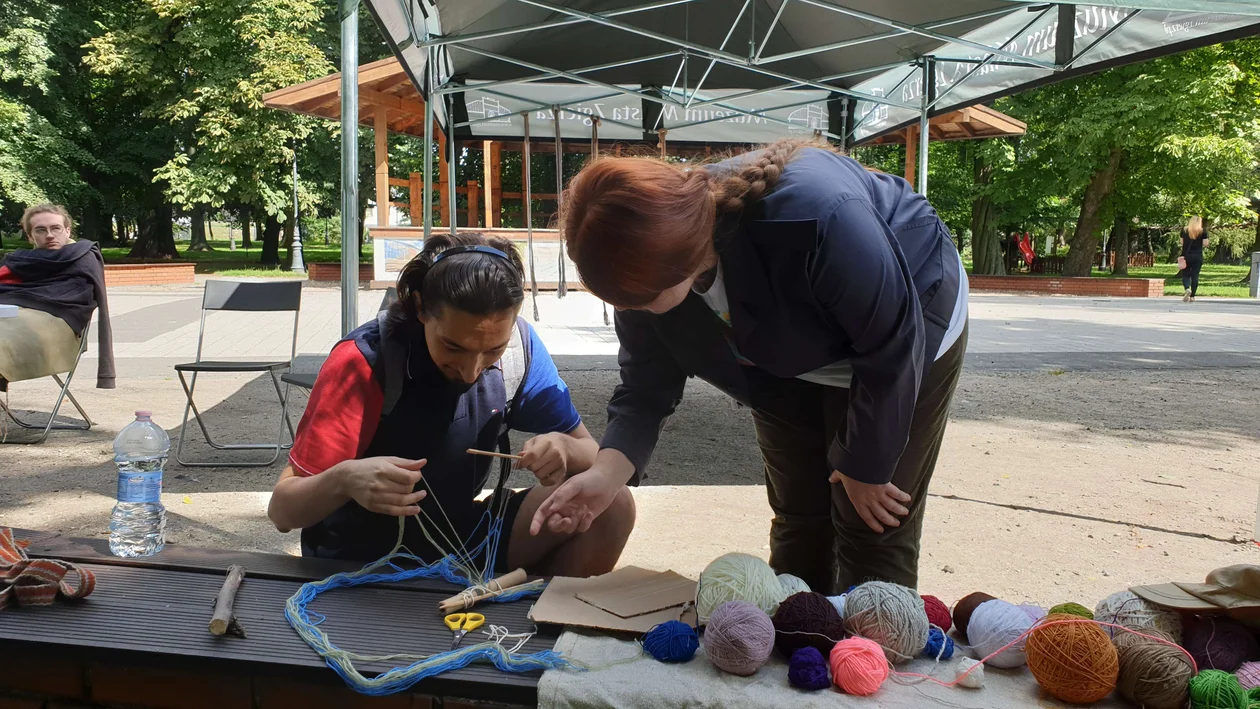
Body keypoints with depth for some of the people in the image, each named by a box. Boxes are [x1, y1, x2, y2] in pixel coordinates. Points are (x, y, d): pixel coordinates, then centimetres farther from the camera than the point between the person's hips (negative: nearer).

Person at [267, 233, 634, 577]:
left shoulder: (519, 345, -10)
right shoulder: (363, 363, -22)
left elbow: (590, 453, -3)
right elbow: (281, 510, -18)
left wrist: (564, 449, -27)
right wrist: (344, 480, -40)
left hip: (466, 544, 4)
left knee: (611, 506, -16)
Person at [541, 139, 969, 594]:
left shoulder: (813, 214, -43)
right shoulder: (647, 259, -24)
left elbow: (891, 345, -30)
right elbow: (647, 385, -15)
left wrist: (865, 467, -17)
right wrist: (606, 475, -34)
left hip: (907, 327, -5)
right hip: (790, 355, 5)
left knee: (873, 532, -5)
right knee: (797, 520, 11)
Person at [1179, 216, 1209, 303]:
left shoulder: (1184, 230, 4)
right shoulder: (1203, 231, -1)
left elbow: (1182, 242, 7)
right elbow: (1205, 243, -3)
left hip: (1186, 256, 0)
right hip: (1198, 256, 0)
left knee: (1185, 274, 6)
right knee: (1195, 276, 3)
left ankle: (1187, 289, -23)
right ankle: (1192, 296, 2)